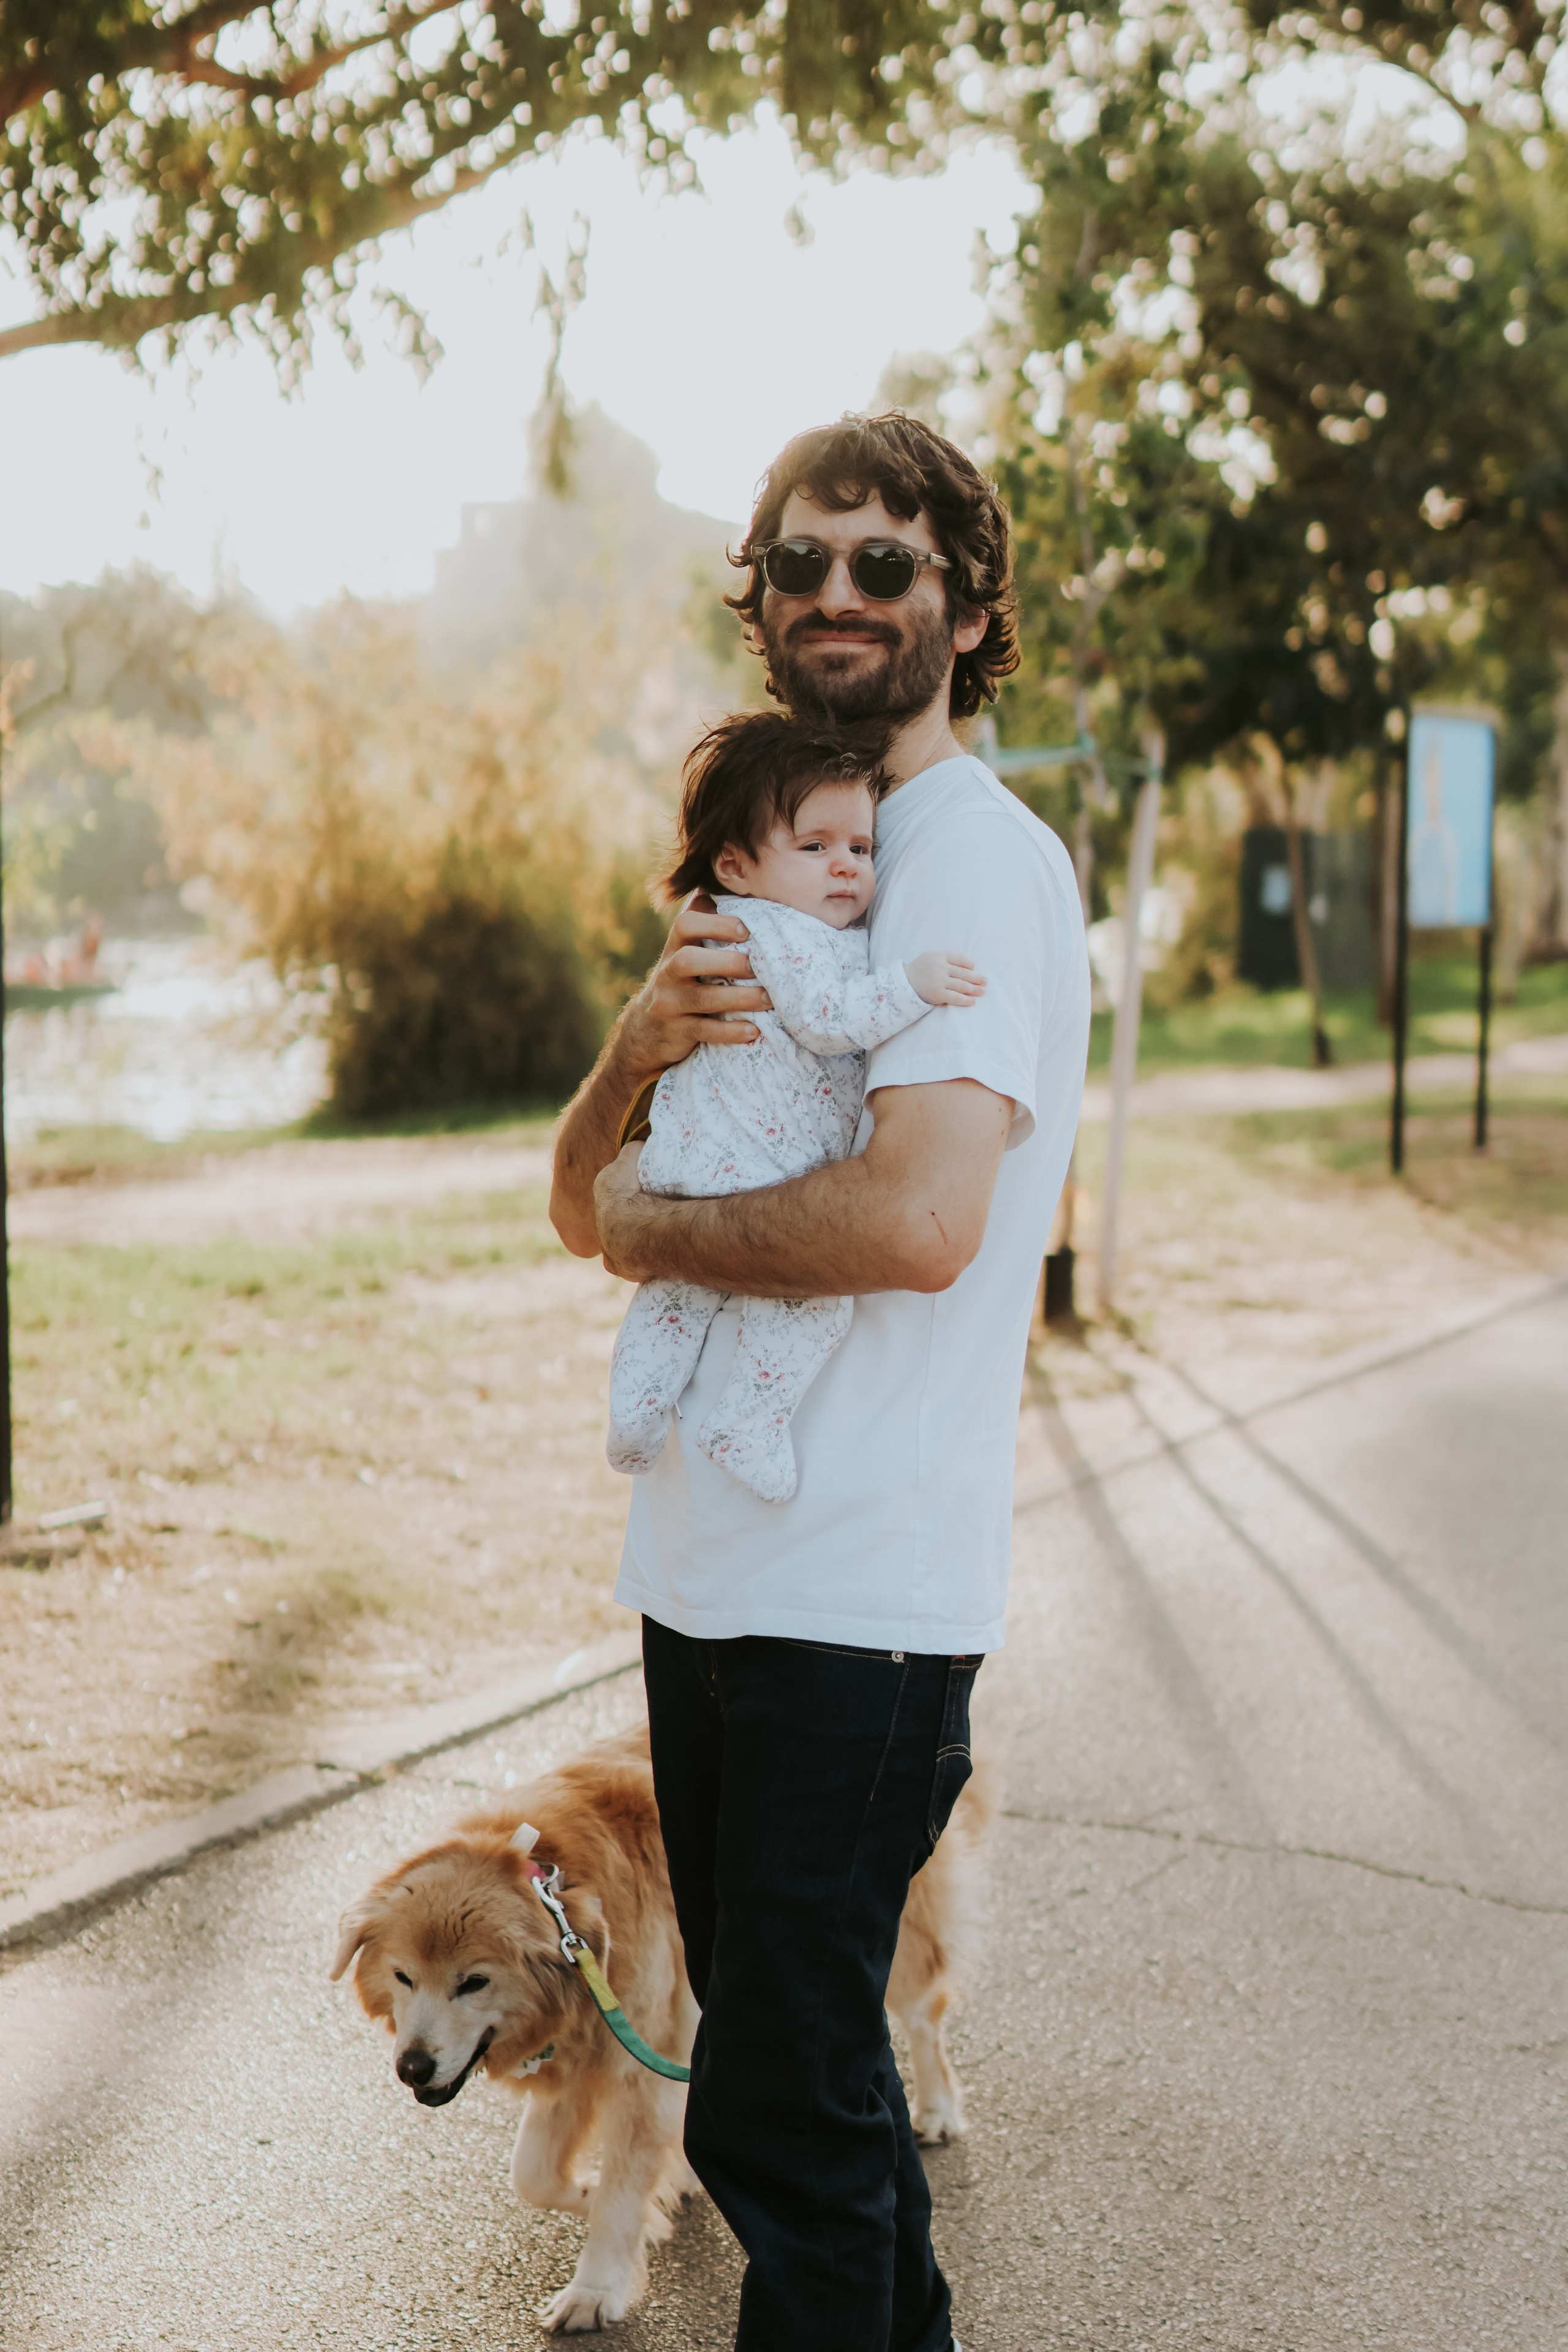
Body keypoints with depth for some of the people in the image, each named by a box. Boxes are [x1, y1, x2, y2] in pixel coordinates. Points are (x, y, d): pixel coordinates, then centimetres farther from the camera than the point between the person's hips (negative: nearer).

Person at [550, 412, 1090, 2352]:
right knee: (793, 2057, 21)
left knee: (776, 2107, 0)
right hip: (708, 1570, 9)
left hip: (853, 1596, -8)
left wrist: (651, 1227, -9)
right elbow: (580, 1204, 12)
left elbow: (919, 1220, -25)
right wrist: (638, 1051, -9)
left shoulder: (978, 861, -11)